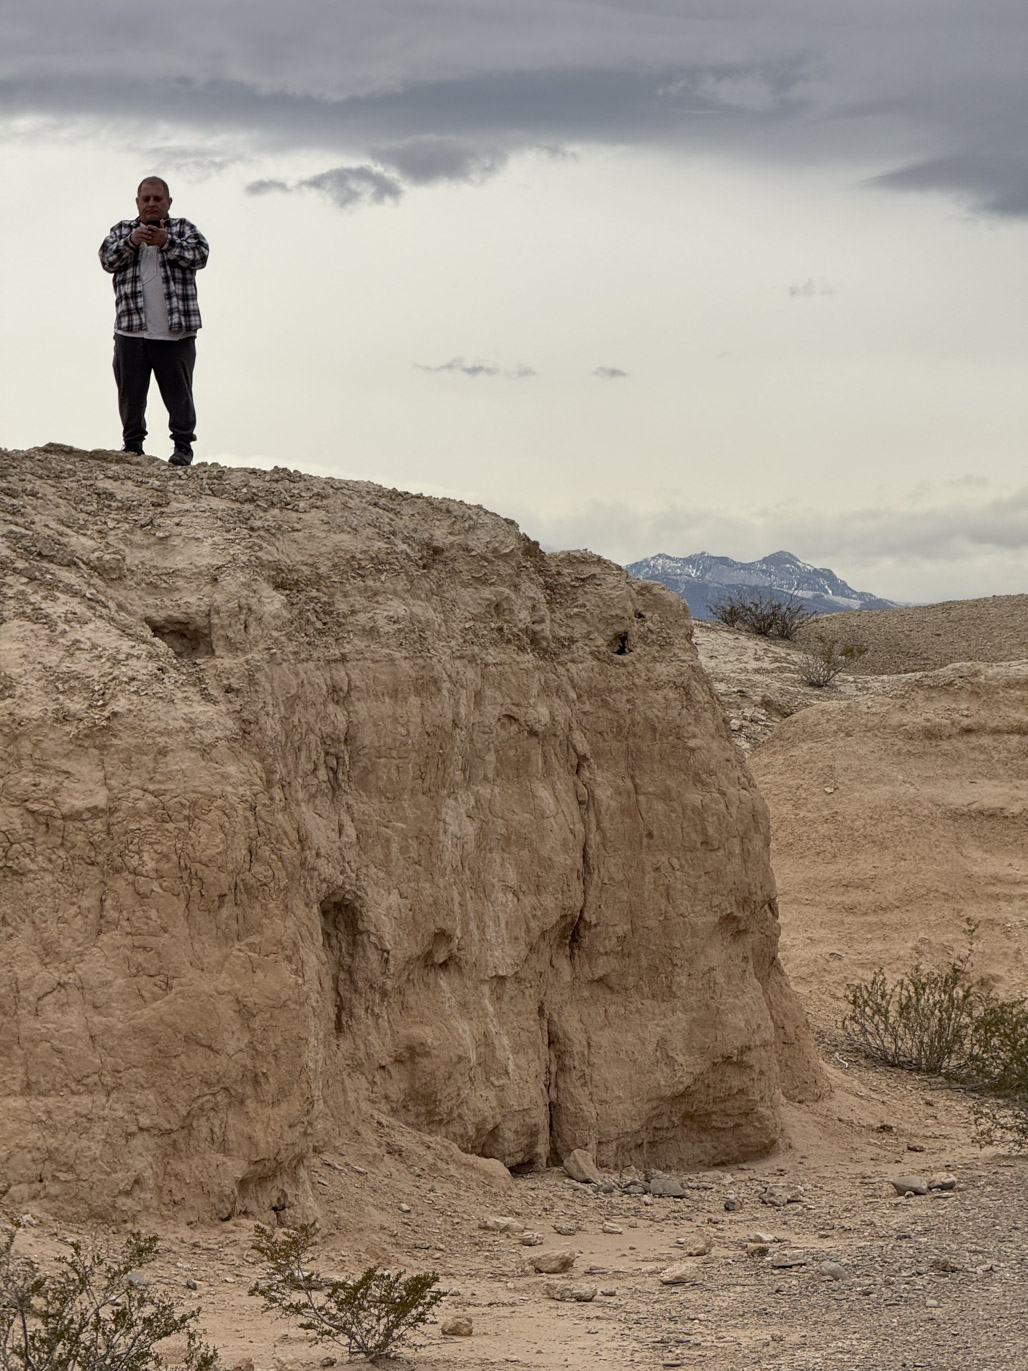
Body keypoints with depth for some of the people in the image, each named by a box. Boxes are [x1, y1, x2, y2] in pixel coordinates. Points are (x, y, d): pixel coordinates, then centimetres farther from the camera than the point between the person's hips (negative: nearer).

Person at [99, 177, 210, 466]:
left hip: (175, 331, -2)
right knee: (131, 391, 5)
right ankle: (132, 444, 14)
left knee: (178, 393, 0)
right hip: (131, 331, 2)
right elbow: (108, 260, -2)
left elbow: (200, 255, -7)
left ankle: (183, 445, 8)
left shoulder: (183, 229, 11)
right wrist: (131, 241, -18)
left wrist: (166, 242, -20)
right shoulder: (122, 230, 15)